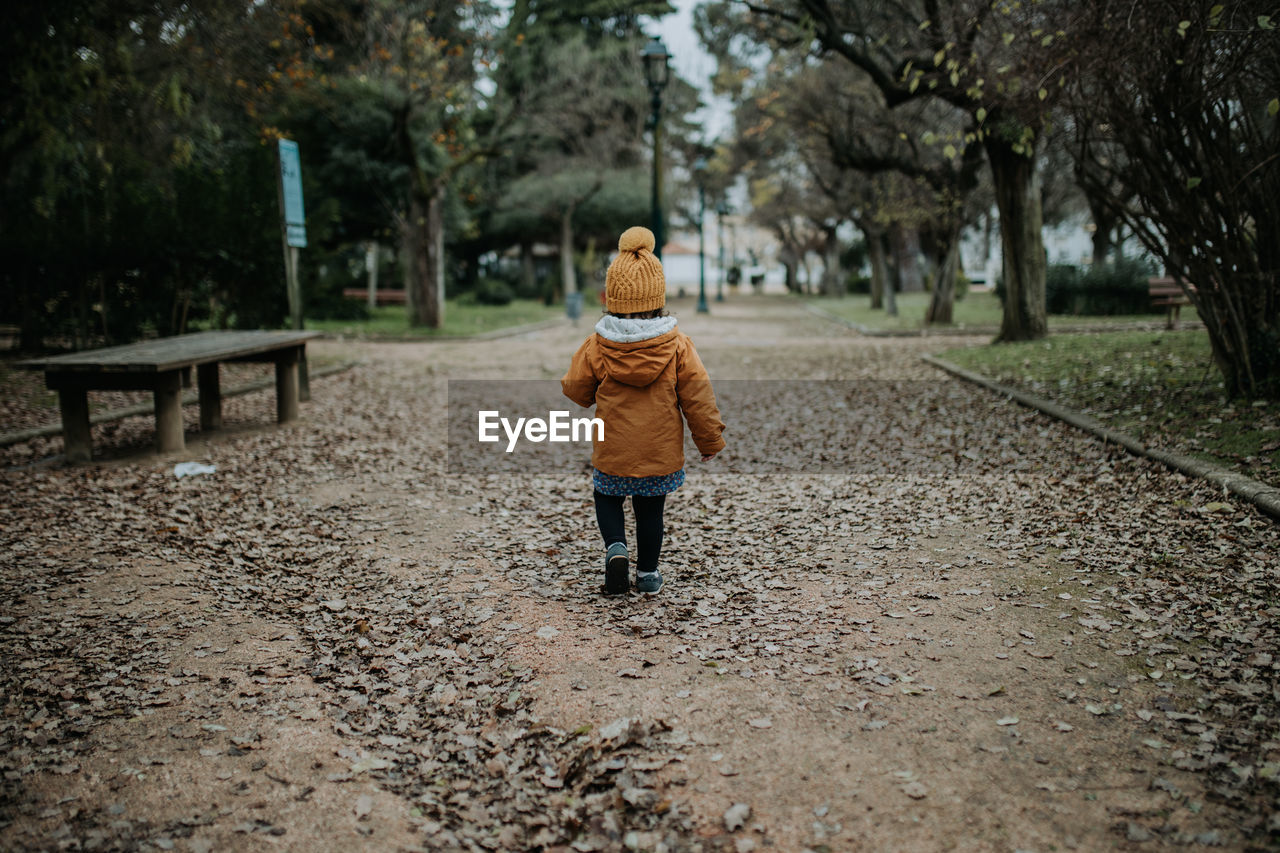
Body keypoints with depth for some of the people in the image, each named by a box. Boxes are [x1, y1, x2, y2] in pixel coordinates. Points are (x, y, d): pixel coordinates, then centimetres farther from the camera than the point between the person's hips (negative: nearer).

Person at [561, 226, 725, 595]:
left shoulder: (596, 348, -12)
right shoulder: (677, 346, -11)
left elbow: (578, 390, 1)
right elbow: (698, 397, -7)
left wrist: (566, 383, 25)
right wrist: (710, 440, 5)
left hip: (612, 454, 0)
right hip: (661, 454, 1)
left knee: (607, 499, 22)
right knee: (651, 511, 17)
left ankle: (616, 548, -1)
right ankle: (647, 572, 25)